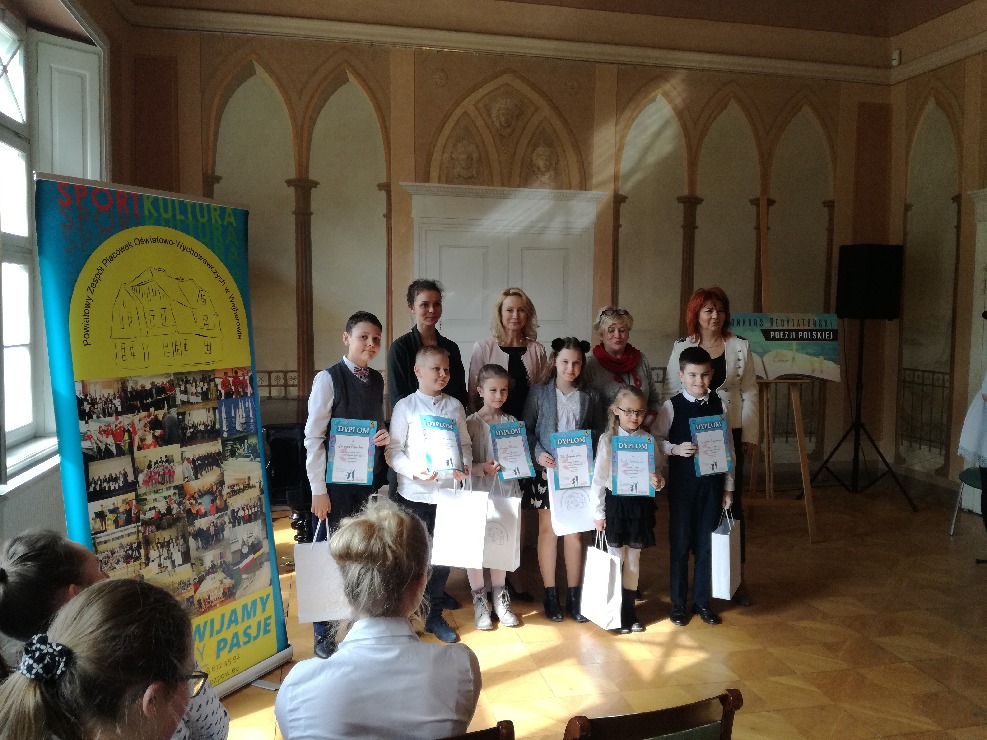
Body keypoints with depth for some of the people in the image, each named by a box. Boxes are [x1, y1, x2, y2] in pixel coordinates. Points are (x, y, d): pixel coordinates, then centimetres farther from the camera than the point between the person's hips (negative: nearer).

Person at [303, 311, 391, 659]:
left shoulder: (378, 380, 6)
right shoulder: (328, 379, -11)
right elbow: (313, 438, -11)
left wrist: (385, 435, -6)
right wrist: (318, 490, -13)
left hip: (369, 480, 5)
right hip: (335, 482, -5)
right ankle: (323, 633, 20)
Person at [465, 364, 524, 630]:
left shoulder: (512, 422, 4)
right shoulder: (471, 423, -6)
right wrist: (484, 468, -22)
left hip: (506, 490, 3)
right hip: (478, 491, -3)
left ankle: (500, 600, 26)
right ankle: (480, 603, 19)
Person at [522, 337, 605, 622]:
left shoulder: (589, 396, 5)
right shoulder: (539, 393, 0)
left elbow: (598, 431, 8)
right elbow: (527, 430, 0)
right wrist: (538, 454, -15)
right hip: (548, 469, -1)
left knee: (575, 532, 5)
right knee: (548, 529, 4)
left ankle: (574, 596, 16)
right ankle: (550, 594, 15)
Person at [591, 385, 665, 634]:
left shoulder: (648, 440, 0)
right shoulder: (608, 439, -7)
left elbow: (657, 471, 8)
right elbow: (598, 478, -5)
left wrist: (658, 481, -16)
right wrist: (599, 512, -5)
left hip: (640, 503, 3)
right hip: (616, 503, -2)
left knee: (634, 559, 13)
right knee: (617, 559, 8)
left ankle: (629, 609, 27)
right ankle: (617, 612, 22)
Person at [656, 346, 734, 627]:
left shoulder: (718, 404, 2)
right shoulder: (671, 406, -6)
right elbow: (656, 441, -3)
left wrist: (728, 487, 6)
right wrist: (676, 449, -22)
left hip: (712, 482, 2)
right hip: (682, 482, -2)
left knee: (706, 543, 9)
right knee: (680, 542, 7)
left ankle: (702, 600, 24)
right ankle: (678, 602, 21)